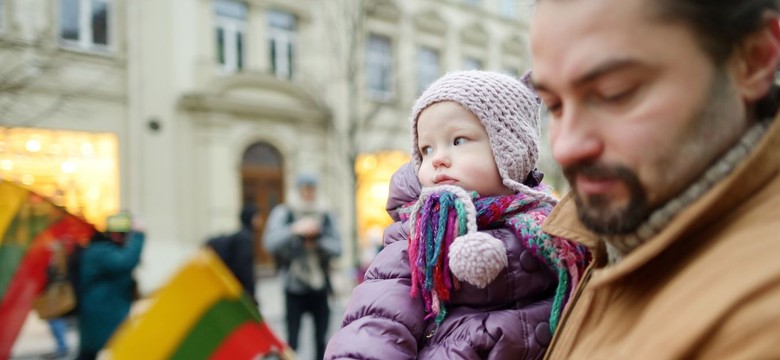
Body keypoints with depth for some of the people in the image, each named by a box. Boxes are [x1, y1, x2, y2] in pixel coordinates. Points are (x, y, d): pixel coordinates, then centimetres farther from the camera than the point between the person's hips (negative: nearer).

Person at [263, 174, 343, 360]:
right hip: (294, 287, -3)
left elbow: (337, 247, 0)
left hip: (320, 287, 3)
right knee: (292, 340, -4)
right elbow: (270, 242, -19)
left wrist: (317, 242, -18)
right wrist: (294, 229, -34)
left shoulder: (326, 215, 5)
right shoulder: (283, 213, -4)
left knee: (321, 340, 12)